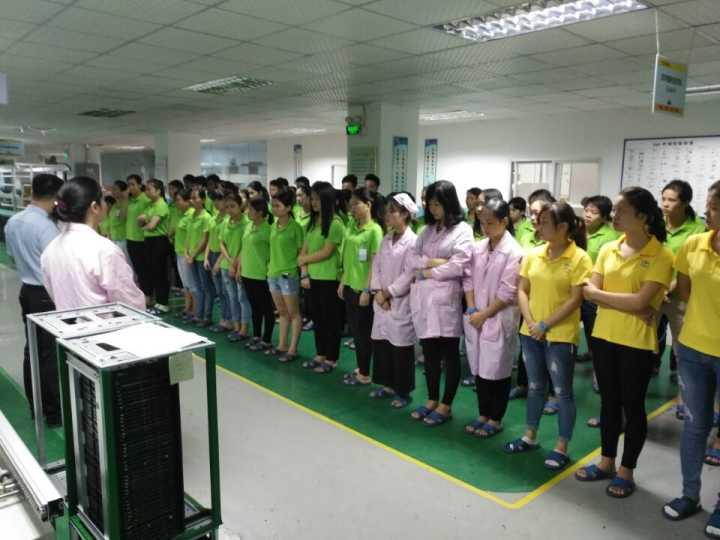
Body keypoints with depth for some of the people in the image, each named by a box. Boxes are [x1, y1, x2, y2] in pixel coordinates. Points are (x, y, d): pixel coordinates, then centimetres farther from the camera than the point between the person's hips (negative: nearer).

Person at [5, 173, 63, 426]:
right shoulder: (45, 226, -21)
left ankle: (35, 406, 27)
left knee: (33, 348, 16)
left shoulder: (12, 222, 5)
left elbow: (13, 255, 16)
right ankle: (53, 411, 11)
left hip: (27, 290, 8)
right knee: (51, 353, 1)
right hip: (48, 294, -8)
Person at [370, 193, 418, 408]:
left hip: (401, 303, -7)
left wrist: (387, 293, -12)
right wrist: (378, 292, -6)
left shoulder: (413, 241, -12)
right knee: (380, 343, 13)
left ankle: (403, 391, 16)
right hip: (381, 301, 7)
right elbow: (376, 265, 8)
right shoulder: (386, 239, 11)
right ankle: (388, 385, 28)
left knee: (401, 348, 2)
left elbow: (408, 275, -16)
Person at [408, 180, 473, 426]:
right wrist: (432, 261, -10)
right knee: (429, 352, 13)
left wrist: (430, 272, -7)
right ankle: (432, 400, 27)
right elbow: (412, 259, 7)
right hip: (423, 298, 6)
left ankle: (446, 406, 15)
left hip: (446, 298, -6)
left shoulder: (462, 230, -5)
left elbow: (458, 266, -15)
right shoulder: (428, 230, 14)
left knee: (449, 353, 5)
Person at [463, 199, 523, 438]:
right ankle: (483, 414, 28)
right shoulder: (478, 248, 6)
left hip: (499, 319, -5)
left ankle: (495, 419, 20)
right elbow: (468, 279, 7)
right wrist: (472, 310, -5)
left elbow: (508, 292, -14)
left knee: (497, 371, 5)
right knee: (479, 369, 13)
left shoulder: (514, 252, -12)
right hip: (476, 318, 6)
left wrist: (484, 314, -12)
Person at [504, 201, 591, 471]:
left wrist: (545, 325, -15)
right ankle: (530, 436, 31)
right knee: (535, 386, 17)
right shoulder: (533, 254, 4)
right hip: (531, 333, 5)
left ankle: (561, 447, 19)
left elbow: (575, 300, -14)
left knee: (562, 391, 6)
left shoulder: (579, 258, -10)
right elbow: (522, 291, 5)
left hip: (561, 335, -5)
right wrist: (530, 322, -9)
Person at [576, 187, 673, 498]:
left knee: (632, 406, 9)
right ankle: (606, 462, 31)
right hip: (603, 337, 5)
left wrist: (602, 294, -11)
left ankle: (626, 471, 25)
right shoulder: (608, 249, 5)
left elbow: (640, 301, -21)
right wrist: (629, 305, -14)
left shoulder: (660, 256, -12)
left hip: (637, 343, -5)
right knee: (609, 402, 16)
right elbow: (589, 291, -3)